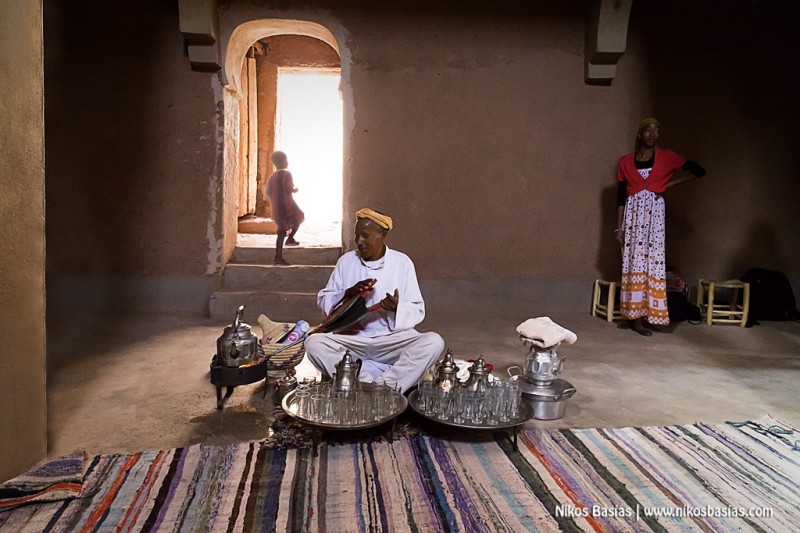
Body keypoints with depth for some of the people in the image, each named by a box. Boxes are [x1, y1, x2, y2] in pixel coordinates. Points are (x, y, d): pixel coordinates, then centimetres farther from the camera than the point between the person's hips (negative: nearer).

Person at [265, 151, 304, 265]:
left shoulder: (272, 176, 14)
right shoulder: (286, 174, -6)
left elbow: (268, 193, 11)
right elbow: (289, 189, -17)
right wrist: (295, 190, 4)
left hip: (276, 208, 6)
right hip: (287, 206, -6)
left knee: (281, 232, 9)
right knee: (299, 217, 21)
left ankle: (278, 258, 5)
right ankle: (290, 238, 8)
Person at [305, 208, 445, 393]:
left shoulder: (402, 262, 0)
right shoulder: (346, 261, 4)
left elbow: (417, 310, 0)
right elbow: (323, 300, 6)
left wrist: (396, 308, -21)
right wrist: (348, 293, -13)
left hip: (394, 339, -1)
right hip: (353, 338, 1)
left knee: (434, 342, -28)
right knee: (314, 343, -26)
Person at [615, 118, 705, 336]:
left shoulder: (666, 157, 3)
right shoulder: (625, 161, 4)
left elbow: (699, 170, 5)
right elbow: (621, 196, 5)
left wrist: (668, 184, -2)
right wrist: (619, 227, 1)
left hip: (654, 212, 0)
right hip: (633, 213, 0)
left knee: (652, 260, -3)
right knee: (633, 261, -2)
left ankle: (646, 314, 4)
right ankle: (635, 316, 2)